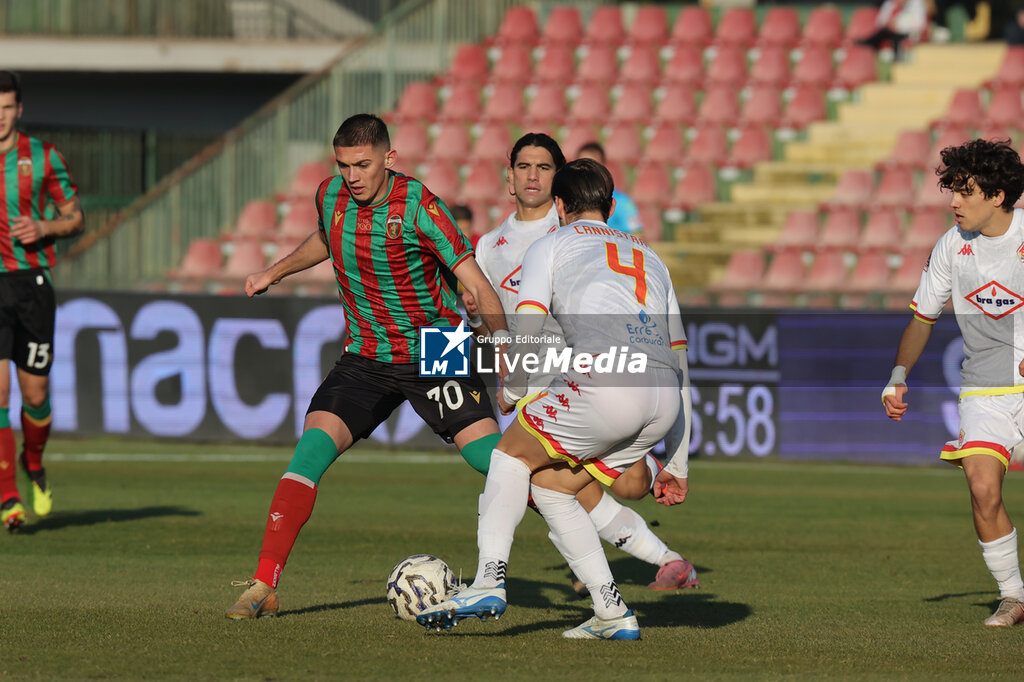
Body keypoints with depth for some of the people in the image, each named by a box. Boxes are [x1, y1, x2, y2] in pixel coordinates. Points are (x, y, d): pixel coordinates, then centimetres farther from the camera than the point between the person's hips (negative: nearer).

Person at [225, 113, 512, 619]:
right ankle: (263, 587, -15)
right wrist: (275, 272, 28)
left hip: (436, 354, -4)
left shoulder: (419, 207, -19)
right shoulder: (331, 195, -3)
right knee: (311, 451, -16)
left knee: (491, 458, -15)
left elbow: (478, 286, -21)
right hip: (366, 358, 4)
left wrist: (506, 358, -31)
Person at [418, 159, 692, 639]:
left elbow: (527, 331, 3)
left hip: (607, 379, -5)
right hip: (663, 404, 5)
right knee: (547, 482, 19)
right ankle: (612, 614, 11)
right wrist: (676, 466, 34)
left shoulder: (551, 245, 19)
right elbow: (679, 359, 32)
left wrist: (511, 392, 22)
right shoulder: (648, 257, 35)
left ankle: (489, 582, 1)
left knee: (513, 452, 16)